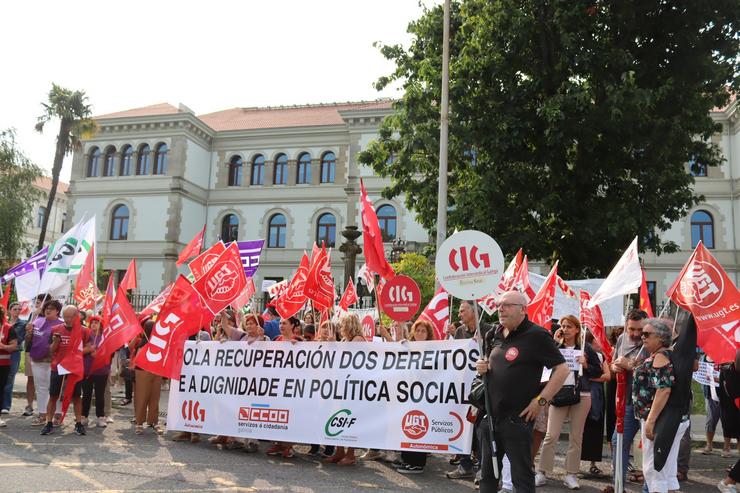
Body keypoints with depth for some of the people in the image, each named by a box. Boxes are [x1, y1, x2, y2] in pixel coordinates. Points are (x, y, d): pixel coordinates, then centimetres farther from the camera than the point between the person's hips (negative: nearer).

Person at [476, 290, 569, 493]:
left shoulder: (536, 335, -11)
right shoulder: (493, 334, 9)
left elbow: (562, 369, -13)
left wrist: (540, 400, -14)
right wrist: (482, 367, 1)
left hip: (517, 419, -7)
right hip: (490, 415, 7)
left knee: (521, 476, 4)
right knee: (487, 473, 16)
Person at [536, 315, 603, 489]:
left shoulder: (585, 348, 4)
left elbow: (599, 372, 7)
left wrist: (585, 365, -11)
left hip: (581, 396, 0)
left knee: (576, 437, 8)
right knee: (551, 436, -3)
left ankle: (571, 474, 18)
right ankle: (542, 472, 5)